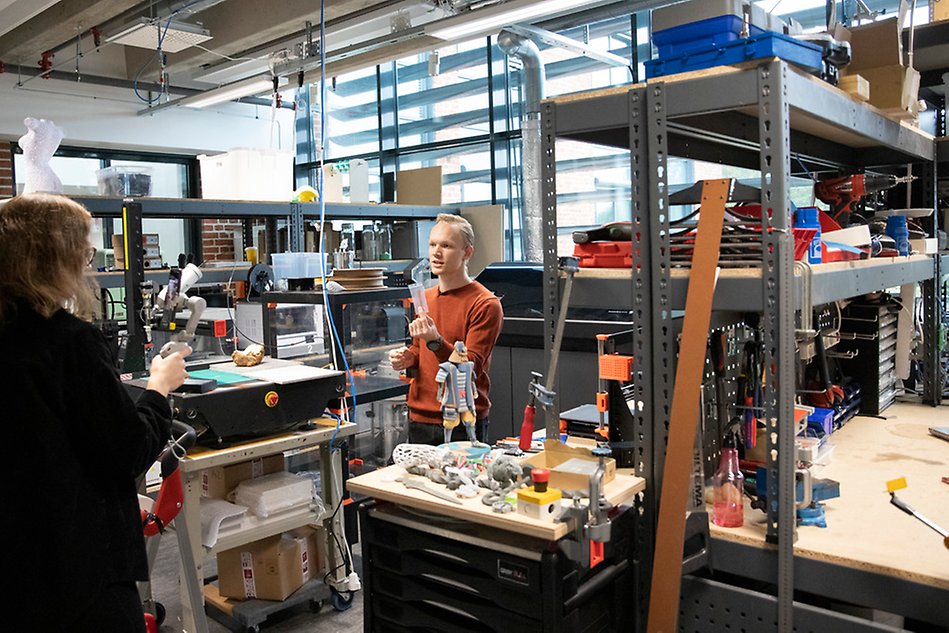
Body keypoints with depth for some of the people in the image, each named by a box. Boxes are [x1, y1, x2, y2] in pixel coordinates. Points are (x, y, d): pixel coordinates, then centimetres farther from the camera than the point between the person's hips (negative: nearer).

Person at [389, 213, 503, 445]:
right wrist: (409, 358, 1)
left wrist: (435, 341, -29)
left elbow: (471, 369, -16)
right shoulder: (424, 298, 10)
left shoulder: (485, 304, -12)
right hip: (420, 419, 6)